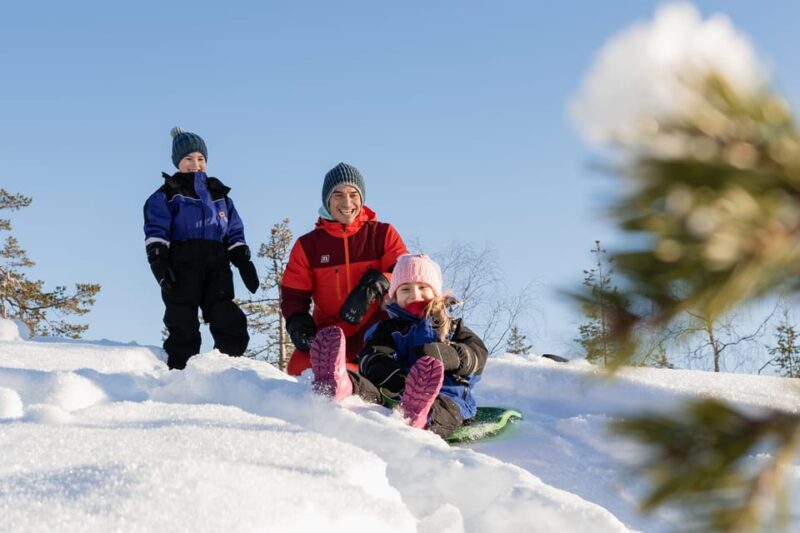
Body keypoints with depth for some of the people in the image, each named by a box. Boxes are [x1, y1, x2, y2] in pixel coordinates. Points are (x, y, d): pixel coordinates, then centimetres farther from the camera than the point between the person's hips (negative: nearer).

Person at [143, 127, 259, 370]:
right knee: (184, 329, -7)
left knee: (232, 327, -6)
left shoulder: (219, 194, 23)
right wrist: (159, 262, -16)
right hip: (182, 270, -4)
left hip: (216, 270, 4)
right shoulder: (166, 195, 9)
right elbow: (156, 233, -1)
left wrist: (244, 263, 11)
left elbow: (234, 235, 23)